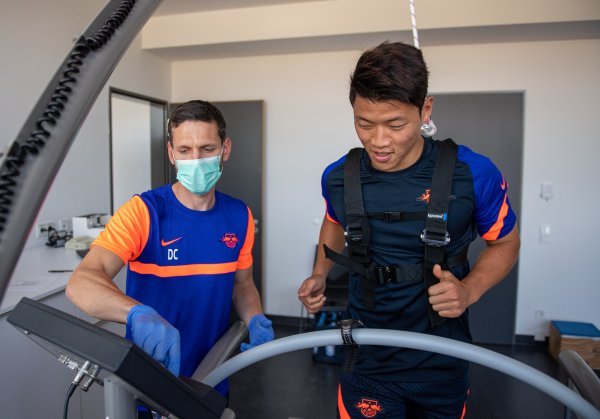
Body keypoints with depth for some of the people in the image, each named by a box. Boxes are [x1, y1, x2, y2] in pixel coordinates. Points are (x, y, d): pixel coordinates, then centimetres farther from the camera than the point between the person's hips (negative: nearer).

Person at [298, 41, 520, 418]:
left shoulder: (473, 173, -19)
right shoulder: (338, 178, -11)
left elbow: (506, 242, -2)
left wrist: (469, 291, -19)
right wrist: (320, 276, -2)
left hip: (442, 362, 0)